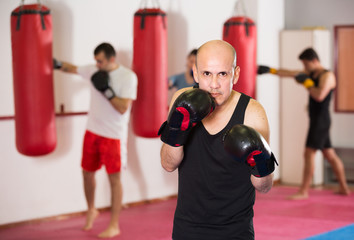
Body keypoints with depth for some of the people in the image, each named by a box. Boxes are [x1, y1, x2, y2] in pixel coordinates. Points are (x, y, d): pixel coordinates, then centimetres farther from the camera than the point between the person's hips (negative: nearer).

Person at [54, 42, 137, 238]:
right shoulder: (94, 71, 1)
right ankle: (91, 210, 40)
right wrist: (56, 63, 1)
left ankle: (114, 226, 9)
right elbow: (73, 68, 16)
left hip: (114, 136, -6)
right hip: (93, 131, 6)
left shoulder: (128, 77, -15)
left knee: (114, 178, 0)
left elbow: (123, 108, -20)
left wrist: (106, 90, -26)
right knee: (87, 172, 15)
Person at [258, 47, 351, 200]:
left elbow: (319, 96, -28)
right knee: (330, 155, 12)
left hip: (321, 120, -9)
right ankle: (344, 188, 19)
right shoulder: (310, 73, 13)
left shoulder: (327, 76, -13)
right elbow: (289, 73, 15)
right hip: (317, 121, 9)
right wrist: (270, 70, 10)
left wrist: (306, 82, -17)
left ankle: (304, 191, -11)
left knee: (309, 153, -11)